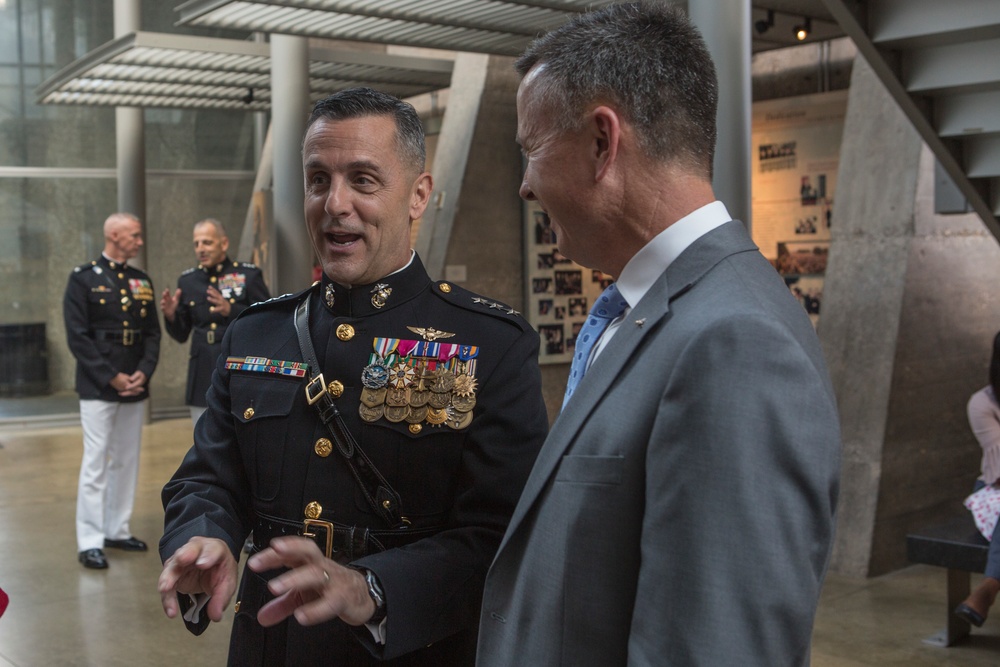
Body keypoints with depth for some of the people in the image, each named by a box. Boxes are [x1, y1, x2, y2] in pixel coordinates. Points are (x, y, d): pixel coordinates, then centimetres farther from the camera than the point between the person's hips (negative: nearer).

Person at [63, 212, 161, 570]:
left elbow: (153, 333, 10)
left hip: (135, 389, 5)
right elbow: (77, 336, -10)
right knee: (96, 463, -4)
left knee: (127, 461, 10)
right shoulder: (83, 279, -4)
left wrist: (144, 372, -7)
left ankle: (117, 529, 21)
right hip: (97, 389, -5)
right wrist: (112, 377, -15)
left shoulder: (142, 281, 11)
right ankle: (90, 541, 2)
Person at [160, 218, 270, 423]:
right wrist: (170, 316, -8)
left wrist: (231, 310, -20)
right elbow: (181, 335, 13)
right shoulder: (187, 281, 9)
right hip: (203, 381, 4)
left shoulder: (249, 275, -1)